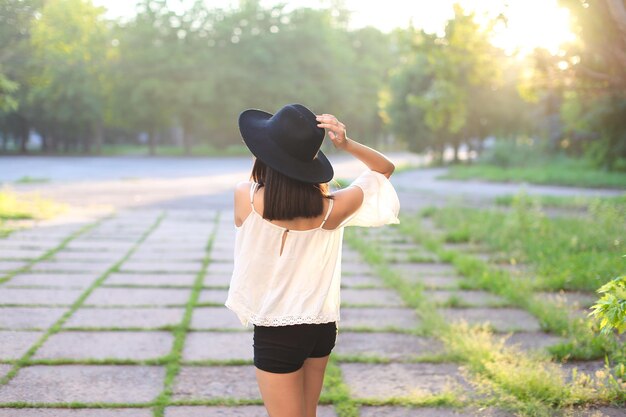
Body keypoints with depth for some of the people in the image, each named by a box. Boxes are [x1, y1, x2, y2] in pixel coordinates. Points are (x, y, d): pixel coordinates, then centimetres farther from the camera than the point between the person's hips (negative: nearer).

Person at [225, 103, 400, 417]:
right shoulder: (330, 209, -15)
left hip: (275, 333, -3)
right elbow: (385, 168, 0)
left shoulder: (245, 198, -21)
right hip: (322, 328, 3)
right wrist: (346, 144, -15)